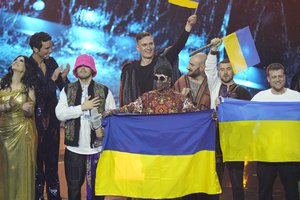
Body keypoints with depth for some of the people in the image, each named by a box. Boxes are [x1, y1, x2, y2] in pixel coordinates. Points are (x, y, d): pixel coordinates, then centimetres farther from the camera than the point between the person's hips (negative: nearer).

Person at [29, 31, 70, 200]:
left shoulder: (51, 62, 5)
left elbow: (63, 88, 9)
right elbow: (39, 93, -17)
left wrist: (63, 77, -11)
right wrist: (53, 77, -21)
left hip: (52, 117, 5)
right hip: (37, 118, -5)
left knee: (53, 158, 12)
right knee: (38, 158, 0)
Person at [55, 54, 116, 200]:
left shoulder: (104, 91, 7)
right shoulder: (67, 90, 8)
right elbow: (60, 114, -5)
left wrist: (103, 128, -14)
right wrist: (82, 107, -14)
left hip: (97, 147, 0)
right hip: (74, 148, 1)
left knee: (97, 187, 4)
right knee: (73, 188, 8)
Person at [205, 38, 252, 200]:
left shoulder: (242, 92, 6)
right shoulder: (215, 85, 10)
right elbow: (209, 68, 0)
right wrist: (214, 49, -10)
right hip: (216, 137, 1)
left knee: (237, 182, 2)